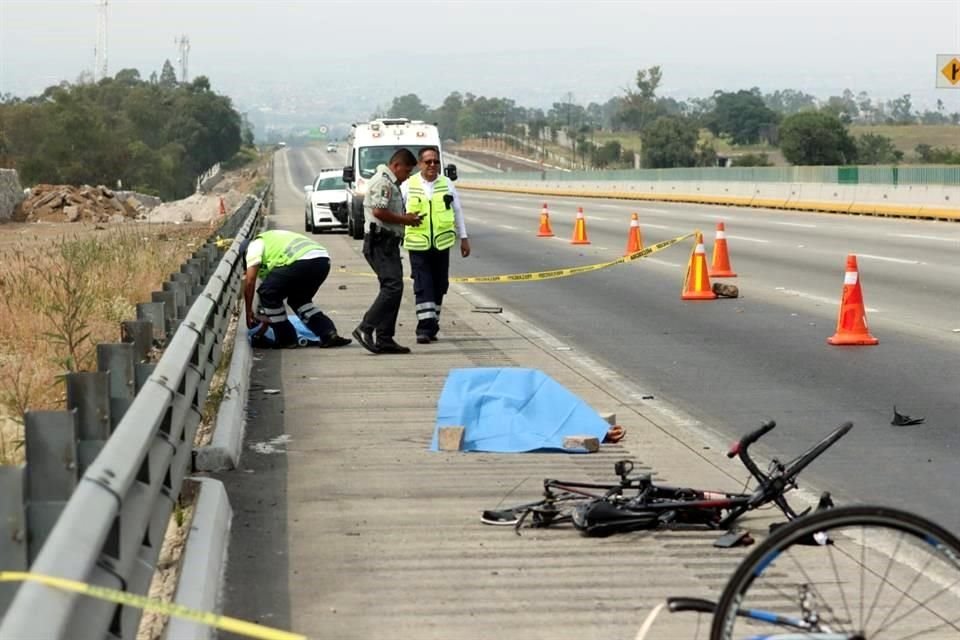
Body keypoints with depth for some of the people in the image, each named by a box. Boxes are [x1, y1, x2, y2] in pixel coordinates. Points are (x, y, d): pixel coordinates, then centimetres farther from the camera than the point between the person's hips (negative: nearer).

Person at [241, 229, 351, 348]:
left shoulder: (254, 246, 17)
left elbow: (249, 281, 6)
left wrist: (249, 312, 16)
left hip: (303, 261, -9)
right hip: (323, 261, 9)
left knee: (267, 293, 8)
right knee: (299, 299, 29)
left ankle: (286, 339, 14)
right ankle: (329, 334, 16)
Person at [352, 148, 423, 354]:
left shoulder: (391, 183, 22)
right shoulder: (383, 182, -12)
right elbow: (378, 211, -23)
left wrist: (407, 217, 12)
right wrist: (404, 219, -12)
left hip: (388, 243, 11)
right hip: (380, 242, -11)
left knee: (392, 288, 9)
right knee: (393, 286, -18)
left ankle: (384, 339, 9)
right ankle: (365, 328, -18)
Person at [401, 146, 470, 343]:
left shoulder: (447, 184, 6)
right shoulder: (408, 186, 0)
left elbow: (458, 211, 13)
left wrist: (464, 238, 14)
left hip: (442, 245, 3)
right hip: (418, 246, -3)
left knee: (439, 286, 7)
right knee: (423, 287, -11)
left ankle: (431, 325, 18)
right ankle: (425, 326, -13)